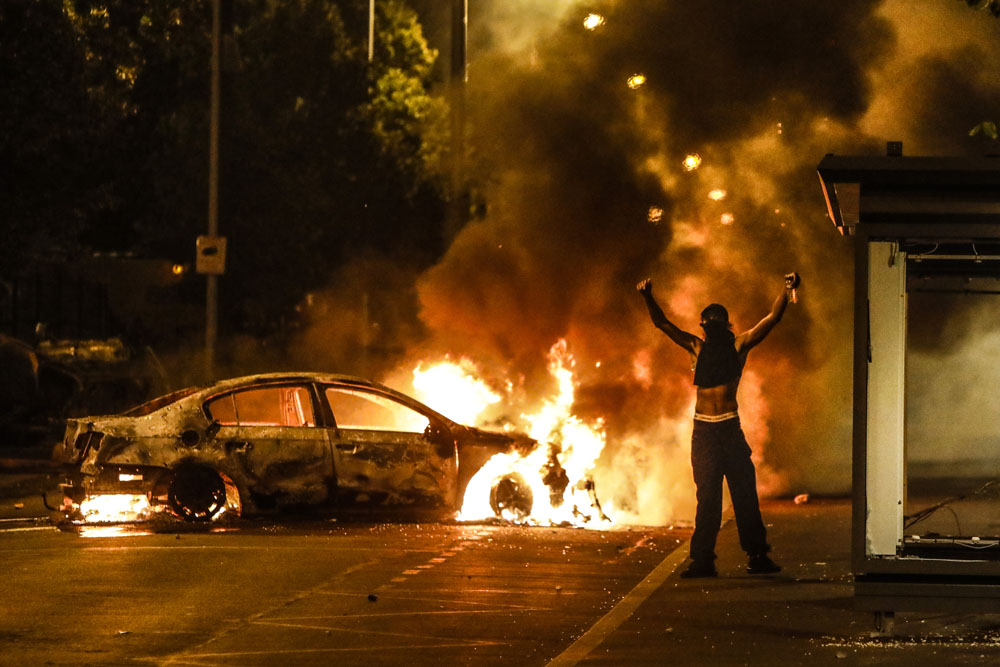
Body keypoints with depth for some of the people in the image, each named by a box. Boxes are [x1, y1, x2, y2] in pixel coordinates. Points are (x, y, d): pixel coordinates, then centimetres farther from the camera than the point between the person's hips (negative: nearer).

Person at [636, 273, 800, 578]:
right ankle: (702, 561, 3)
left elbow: (772, 318, 1)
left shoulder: (739, 345, 6)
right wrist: (648, 298, -3)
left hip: (730, 427, -2)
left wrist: (787, 291, -12)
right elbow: (662, 324, 11)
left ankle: (758, 556, 0)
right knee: (707, 496, 3)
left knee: (744, 492, -3)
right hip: (703, 430, 2)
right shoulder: (697, 347, 11)